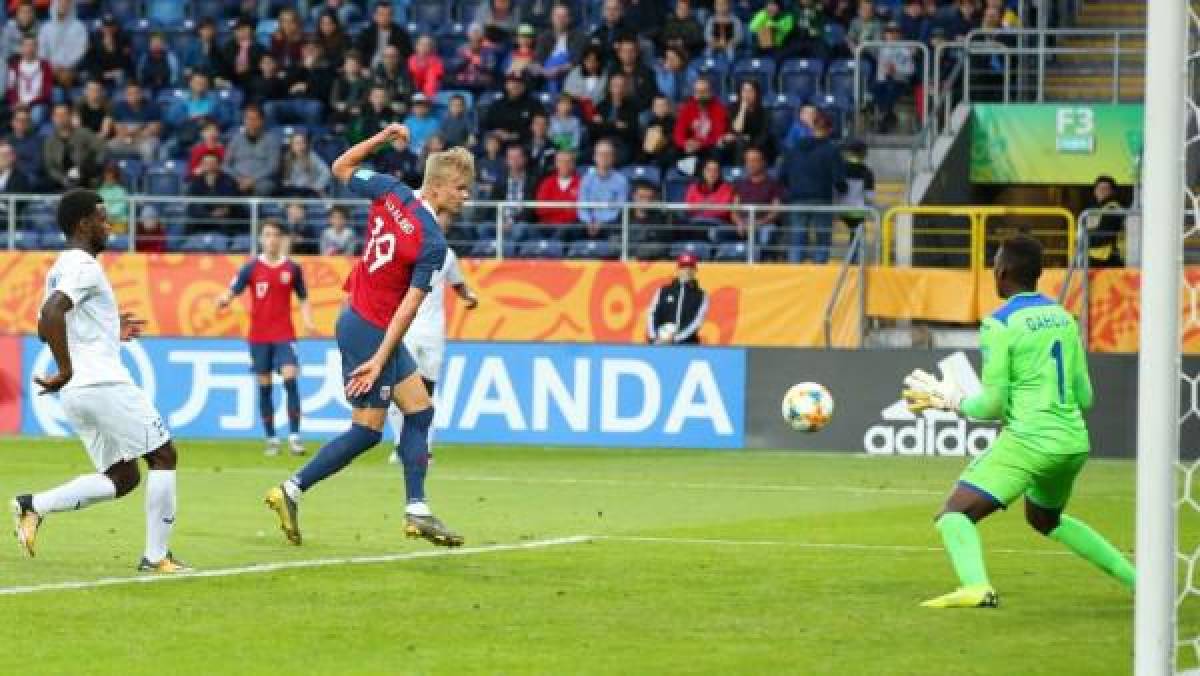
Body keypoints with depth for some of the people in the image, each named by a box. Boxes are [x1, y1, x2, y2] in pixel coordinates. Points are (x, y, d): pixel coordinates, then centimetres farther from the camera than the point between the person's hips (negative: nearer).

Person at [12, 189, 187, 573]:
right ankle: (156, 556, 0)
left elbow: (45, 329, 27)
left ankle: (34, 506, -2)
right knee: (163, 457, 2)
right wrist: (66, 371, -24)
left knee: (122, 477, 12)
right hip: (105, 383, -9)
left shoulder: (60, 269, 18)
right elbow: (52, 315, -28)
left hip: (76, 394, 9)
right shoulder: (84, 267, -12)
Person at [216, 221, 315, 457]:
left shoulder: (293, 268, 4)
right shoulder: (251, 268, 2)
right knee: (264, 386, 3)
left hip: (284, 335, -1)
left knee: (290, 379, -16)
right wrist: (223, 300, -26)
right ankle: (271, 439, 12)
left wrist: (308, 322, -3)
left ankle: (294, 436, -14)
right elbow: (231, 292, -3)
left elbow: (303, 299, 14)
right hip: (258, 337, 1)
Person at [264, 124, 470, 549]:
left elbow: (341, 167, 13)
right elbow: (409, 306, -20)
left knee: (420, 409, 11)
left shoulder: (390, 192, -2)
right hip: (371, 330, -9)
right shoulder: (433, 244, -20)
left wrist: (383, 137, 15)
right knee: (368, 430, -2)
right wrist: (380, 359, -21)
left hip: (358, 319, 9)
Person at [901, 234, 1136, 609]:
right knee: (1045, 519, 33)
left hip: (1028, 441, -7)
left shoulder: (999, 325, -8)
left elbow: (992, 405, -9)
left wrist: (953, 400, 9)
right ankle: (1136, 579, 31)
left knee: (954, 515, -8)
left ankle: (976, 585, -37)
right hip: (1073, 442, 7)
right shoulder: (1063, 318, 12)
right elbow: (1084, 398, 16)